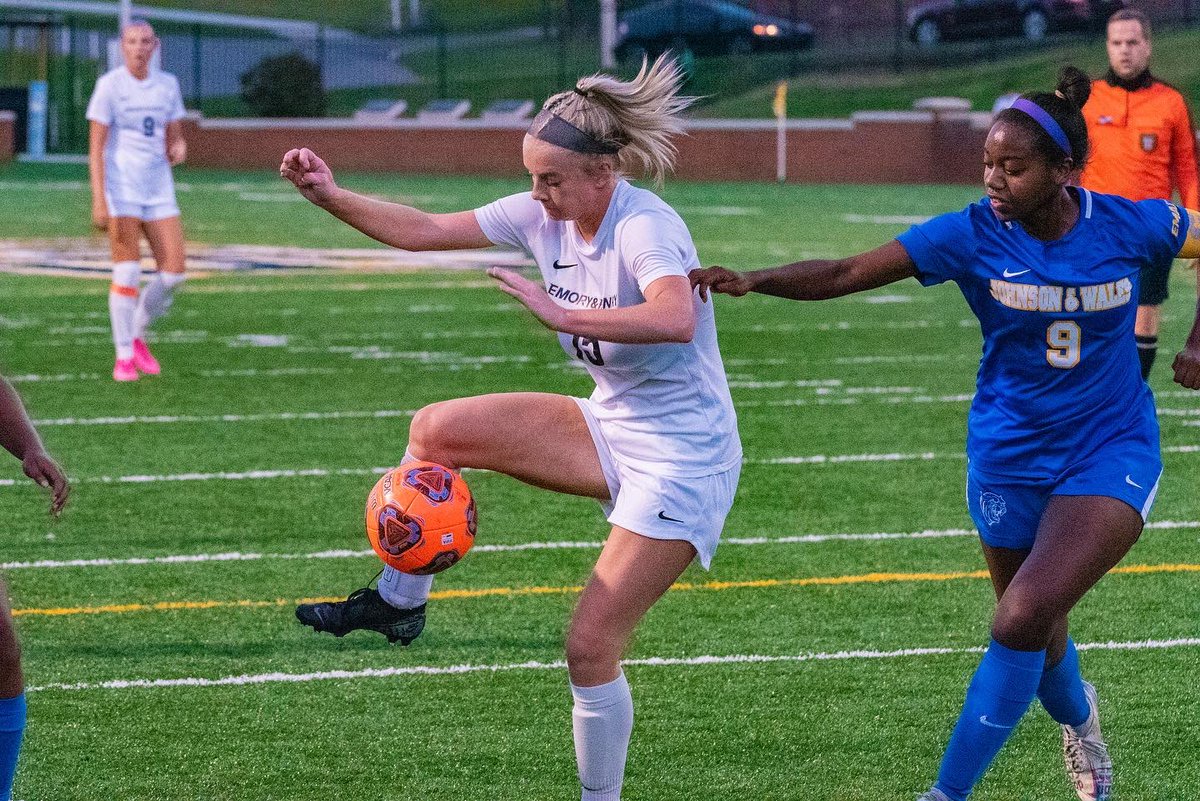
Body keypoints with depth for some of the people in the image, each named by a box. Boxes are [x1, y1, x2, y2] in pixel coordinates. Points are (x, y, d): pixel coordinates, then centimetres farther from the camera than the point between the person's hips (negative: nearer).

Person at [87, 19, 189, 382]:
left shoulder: (167, 85, 8)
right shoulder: (109, 85, -7)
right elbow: (96, 147, -10)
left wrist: (178, 149, -11)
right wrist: (99, 200, -18)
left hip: (159, 189, 5)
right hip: (120, 188, -5)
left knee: (173, 273, -2)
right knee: (127, 272, -10)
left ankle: (137, 337, 19)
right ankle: (123, 357, 1)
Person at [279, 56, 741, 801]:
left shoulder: (646, 229, -26)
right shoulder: (544, 215, -3)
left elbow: (677, 321, -46)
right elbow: (425, 230, 3)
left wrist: (561, 314, -48)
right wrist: (330, 195, -7)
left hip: (683, 459, -8)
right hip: (610, 427, 8)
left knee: (591, 647, -11)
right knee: (437, 430, -5)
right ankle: (399, 601, 12)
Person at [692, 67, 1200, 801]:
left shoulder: (1130, 225, -13)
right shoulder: (972, 234, -14)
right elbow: (847, 274, -22)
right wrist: (752, 280, -36)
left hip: (1110, 455, -2)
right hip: (1010, 458, 2)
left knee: (1024, 616, -21)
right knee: (1038, 631, 16)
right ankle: (1079, 721, 53)